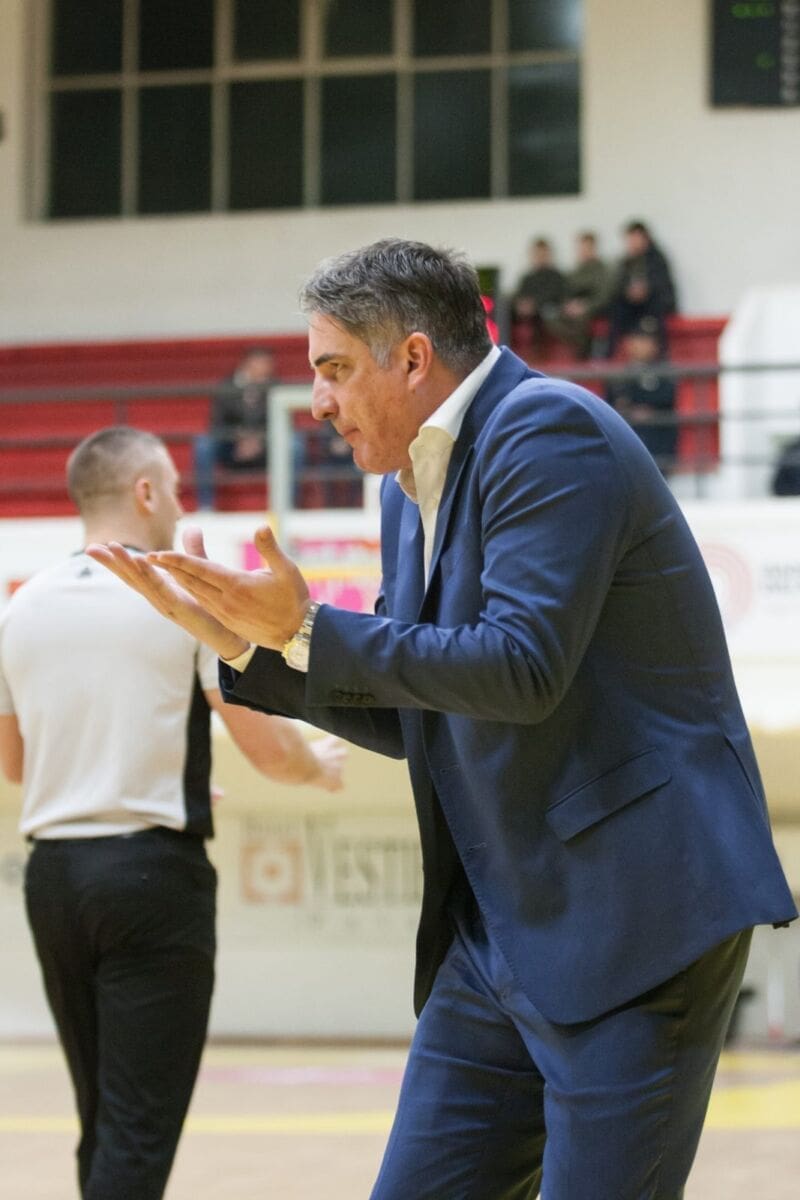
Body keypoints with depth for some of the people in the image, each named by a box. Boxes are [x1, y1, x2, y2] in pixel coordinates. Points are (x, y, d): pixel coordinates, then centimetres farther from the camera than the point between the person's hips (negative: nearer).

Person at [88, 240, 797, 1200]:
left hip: (637, 914, -9)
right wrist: (240, 636, 12)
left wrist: (309, 630, -16)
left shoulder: (547, 431, -12)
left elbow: (524, 667, -23)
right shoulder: (410, 490, 16)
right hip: (497, 932, 9)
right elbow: (404, 720, 22)